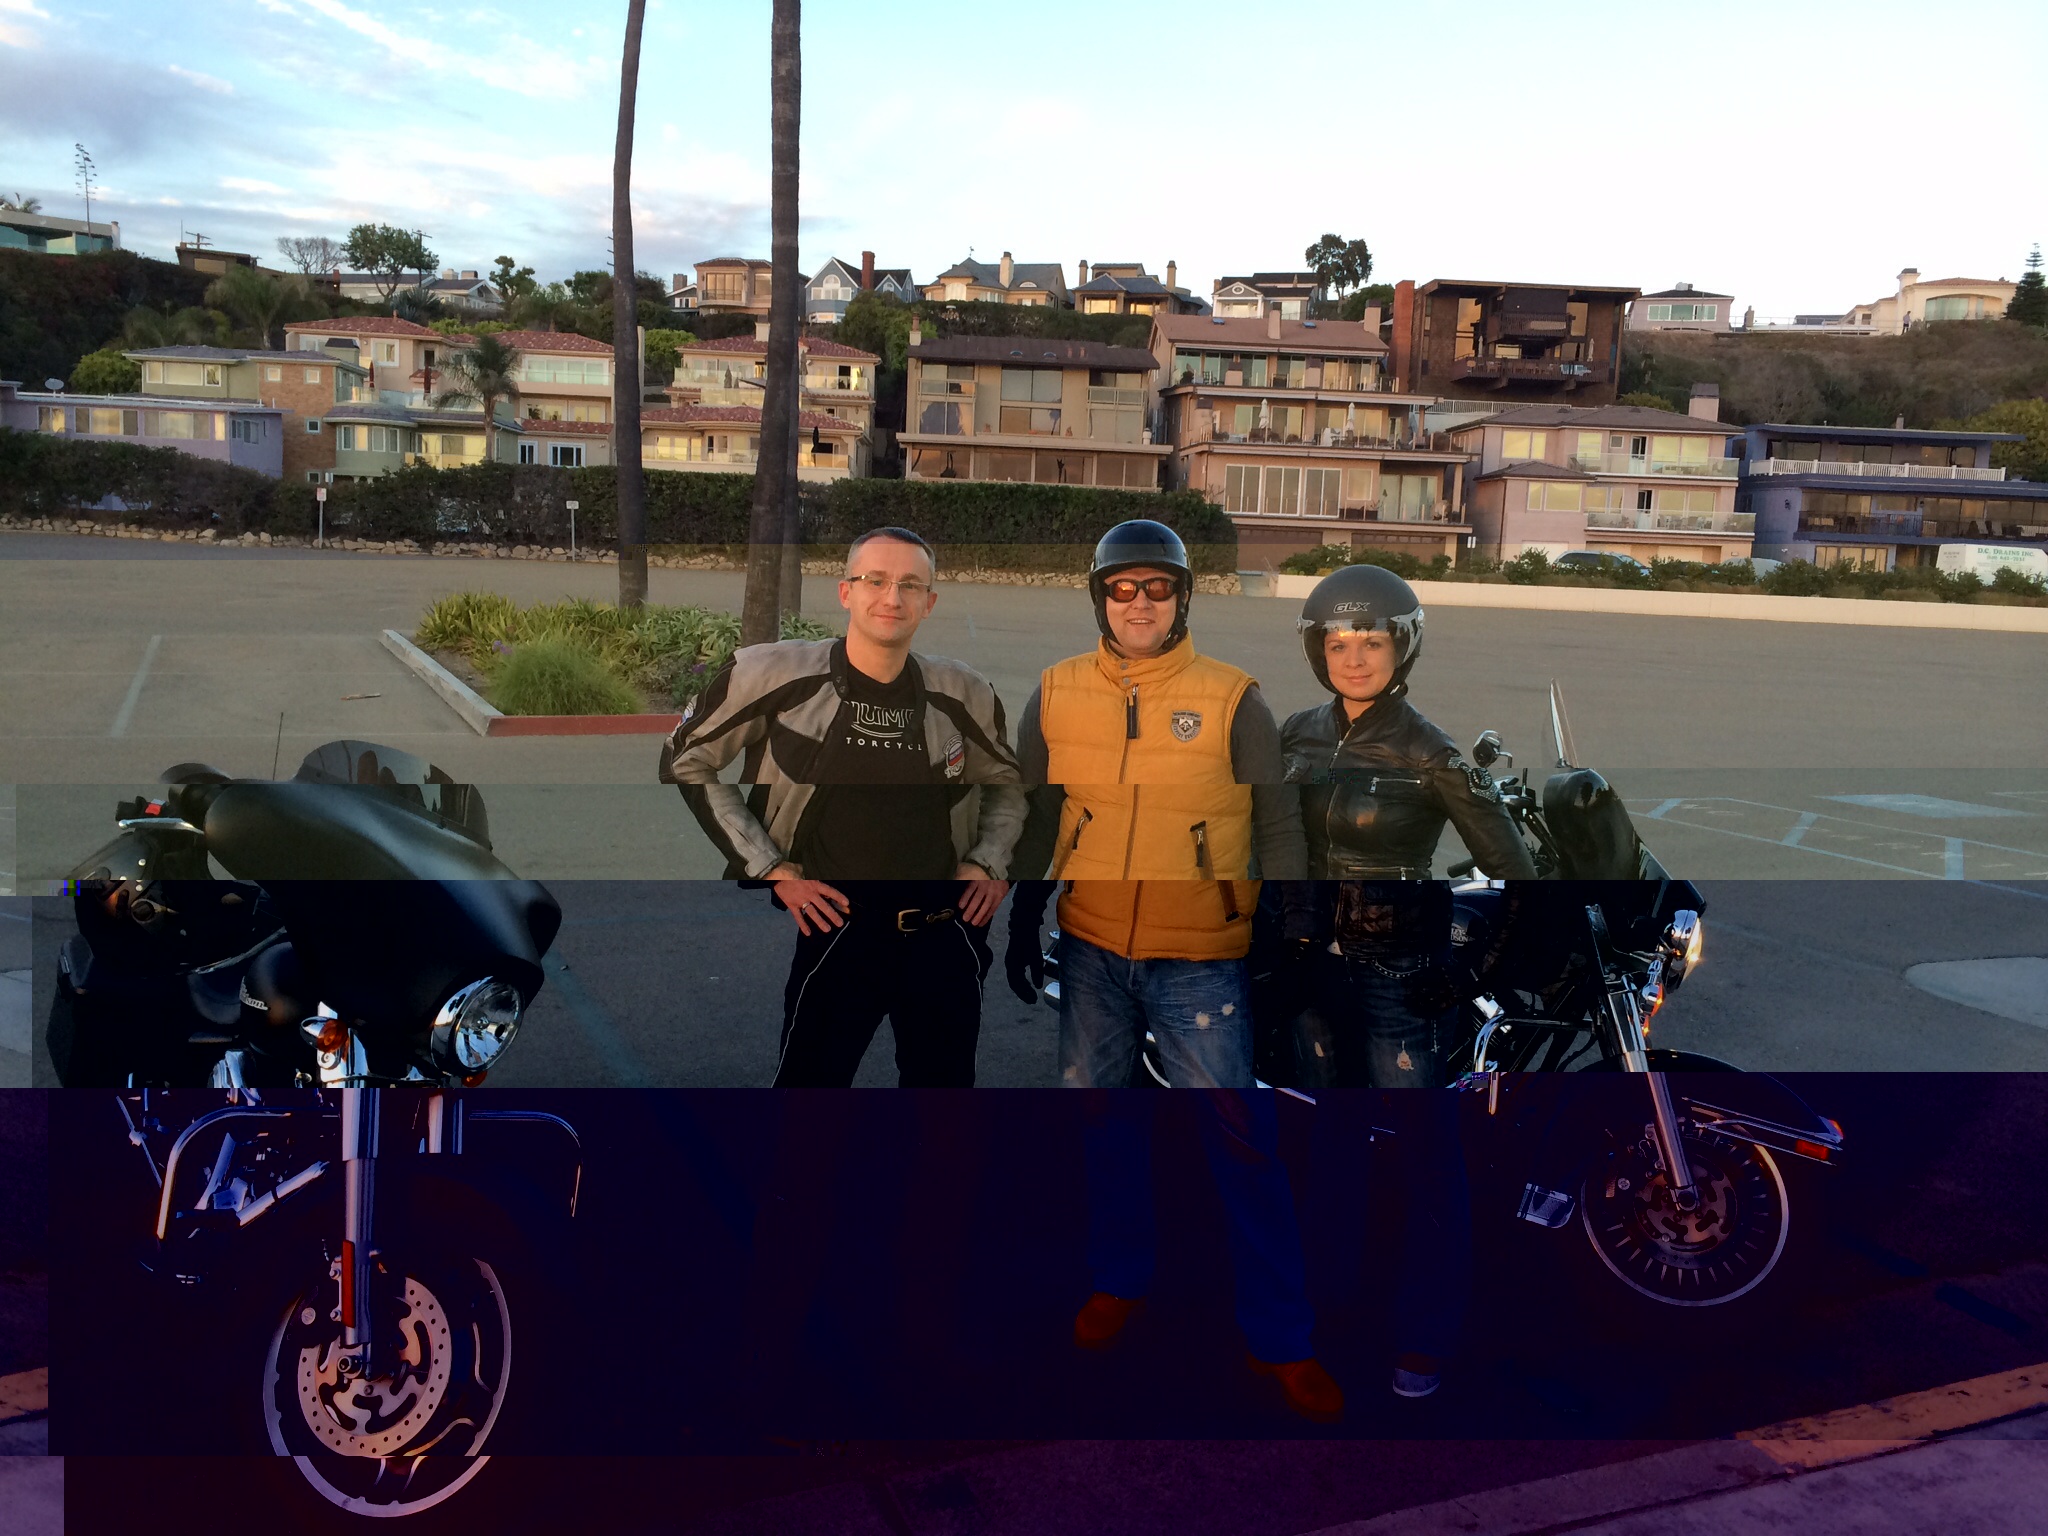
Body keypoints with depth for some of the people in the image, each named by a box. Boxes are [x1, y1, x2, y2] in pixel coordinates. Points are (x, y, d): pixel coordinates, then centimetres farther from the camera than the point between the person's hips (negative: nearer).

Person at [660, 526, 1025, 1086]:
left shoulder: (965, 695, 1)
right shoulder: (775, 673, -10)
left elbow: (1004, 783, 20)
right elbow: (685, 761, 0)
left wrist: (989, 862, 2)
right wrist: (770, 868, -6)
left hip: (947, 931, 3)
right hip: (837, 930, -3)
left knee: (945, 1082, 17)